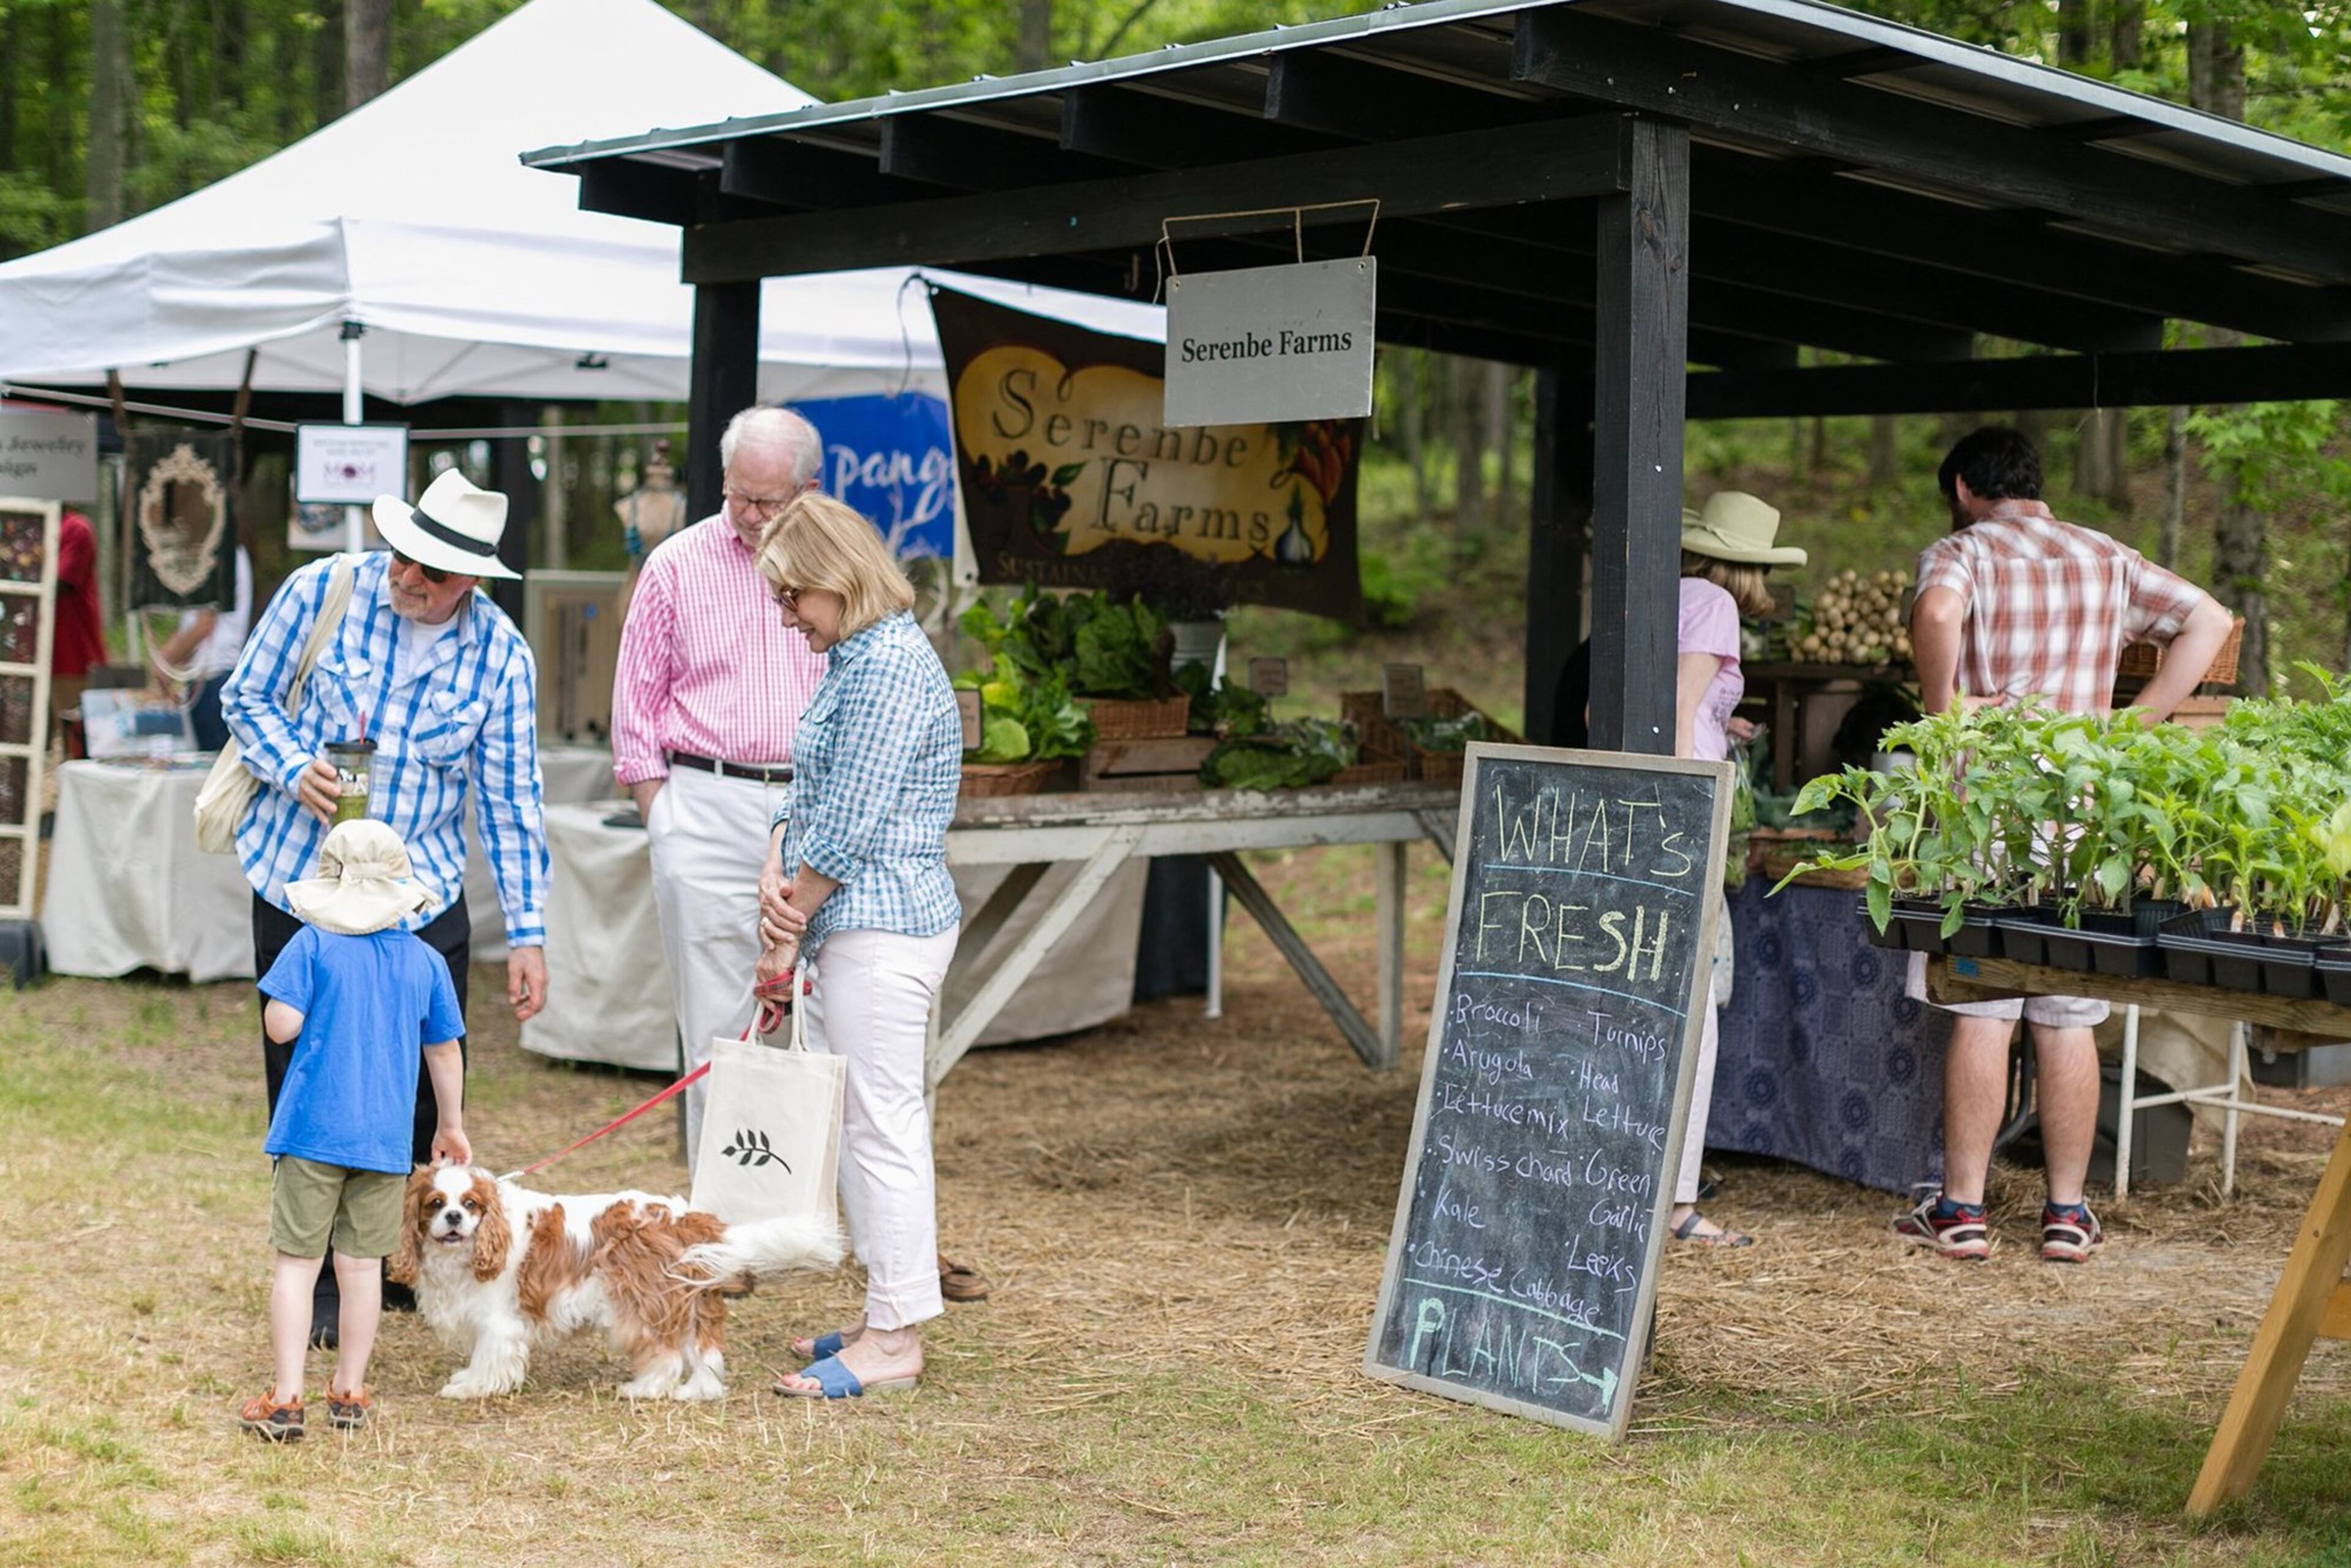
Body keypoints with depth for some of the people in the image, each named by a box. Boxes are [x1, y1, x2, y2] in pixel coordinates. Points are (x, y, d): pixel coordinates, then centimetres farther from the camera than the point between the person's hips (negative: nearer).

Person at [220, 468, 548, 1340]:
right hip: (297, 882, 0)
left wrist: (527, 932, -3)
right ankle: (318, 1284, 18)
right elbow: (246, 696, 5)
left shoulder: (500, 655, -5)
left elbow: (510, 800, -1)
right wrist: (294, 768, -16)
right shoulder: (321, 593, -7)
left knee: (432, 1086, 1)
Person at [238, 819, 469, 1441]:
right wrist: (451, 1126, 23)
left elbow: (281, 1027, -12)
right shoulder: (425, 962, 4)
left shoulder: (312, 946, -5)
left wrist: (315, 1009, 10)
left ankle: (286, 1399, 0)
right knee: (362, 1263, 10)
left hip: (312, 1130, -3)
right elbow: (444, 1052, 11)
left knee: (297, 1259, 2)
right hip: (385, 1136, 3)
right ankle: (349, 1394, 17)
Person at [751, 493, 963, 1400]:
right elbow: (809, 792, 17)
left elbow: (851, 826, -18)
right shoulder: (852, 659, 16)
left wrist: (787, 933, -10)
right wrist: (776, 880, -1)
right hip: (852, 925, 10)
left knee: (883, 1125, -5)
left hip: (882, 927, -10)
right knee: (863, 1123, 15)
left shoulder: (890, 664, -16)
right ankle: (889, 1315, 24)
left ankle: (894, 1341, 2)